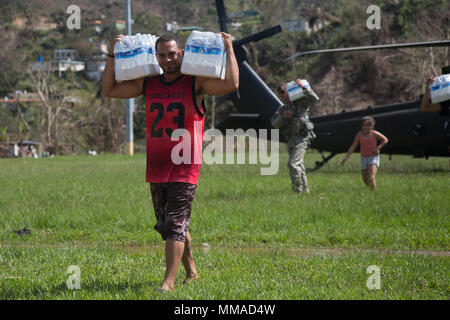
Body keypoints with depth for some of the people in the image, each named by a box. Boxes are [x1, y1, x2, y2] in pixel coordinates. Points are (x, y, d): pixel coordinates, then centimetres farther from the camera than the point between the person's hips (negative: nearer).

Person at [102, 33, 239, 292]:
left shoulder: (195, 83, -4)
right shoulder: (147, 84, 10)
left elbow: (231, 85, -17)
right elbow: (109, 90, 15)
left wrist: (229, 50, -12)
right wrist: (112, 56, 10)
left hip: (185, 166, -6)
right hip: (156, 166, 6)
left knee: (175, 224, -11)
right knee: (166, 226, 13)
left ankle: (169, 281, -13)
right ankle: (191, 272, 29)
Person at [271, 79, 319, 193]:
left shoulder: (301, 102, 3)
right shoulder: (281, 109, 17)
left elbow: (314, 99, -12)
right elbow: (274, 123, 6)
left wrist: (303, 87, -16)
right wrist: (283, 117, -13)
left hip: (301, 138, -7)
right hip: (290, 140, 7)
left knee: (293, 163, -18)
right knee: (298, 165, 13)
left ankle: (298, 190, -14)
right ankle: (305, 190, 21)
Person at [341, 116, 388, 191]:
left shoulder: (374, 134, -10)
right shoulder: (359, 134, -4)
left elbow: (385, 140, 2)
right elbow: (353, 147, 1)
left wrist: (378, 148, -12)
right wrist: (346, 157, -3)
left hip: (373, 157, -4)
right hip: (364, 158, 4)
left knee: (371, 177, -20)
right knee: (365, 179, 12)